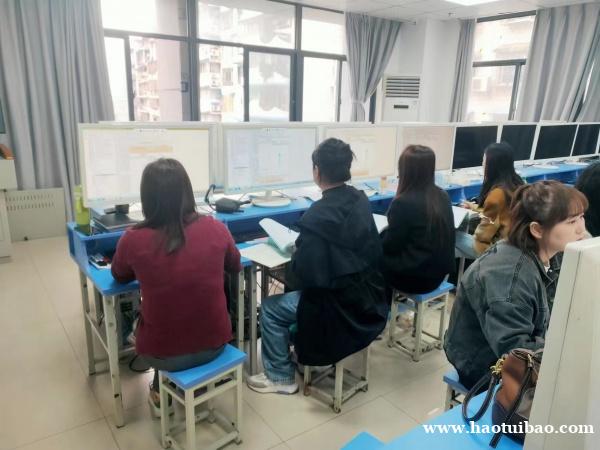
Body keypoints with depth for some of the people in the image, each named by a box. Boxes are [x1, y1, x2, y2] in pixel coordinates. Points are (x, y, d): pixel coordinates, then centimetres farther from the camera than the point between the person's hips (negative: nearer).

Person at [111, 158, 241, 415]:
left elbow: (119, 277, 7)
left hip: (162, 353, -1)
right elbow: (235, 267, 9)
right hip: (214, 343, 1)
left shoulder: (133, 240, -17)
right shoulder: (216, 229, -13)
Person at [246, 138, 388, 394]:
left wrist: (298, 248, -3)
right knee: (294, 291, 30)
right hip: (369, 298, 8)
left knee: (270, 309, 8)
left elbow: (304, 275, -23)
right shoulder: (361, 200, -1)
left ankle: (280, 377, 20)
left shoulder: (317, 216, -25)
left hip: (341, 307, -8)